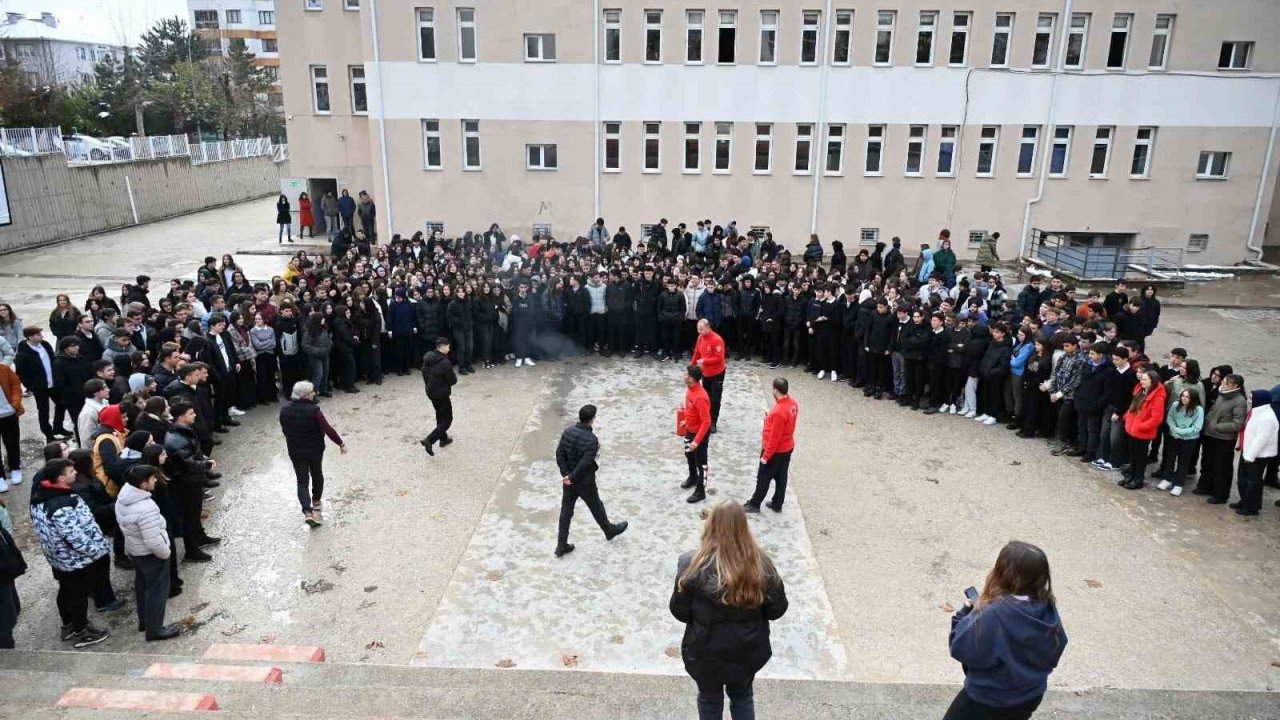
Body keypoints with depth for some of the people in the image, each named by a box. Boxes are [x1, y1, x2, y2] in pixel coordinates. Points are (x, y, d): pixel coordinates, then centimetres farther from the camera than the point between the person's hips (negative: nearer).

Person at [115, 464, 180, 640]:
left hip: (134, 549, 9)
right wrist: (166, 553, -14)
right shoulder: (146, 508, -36)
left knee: (142, 585, 25)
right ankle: (154, 629, 19)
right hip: (150, 554, -9)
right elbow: (154, 541, -32)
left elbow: (123, 525, 9)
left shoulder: (122, 498, -7)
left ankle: (144, 621, 41)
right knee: (157, 590, 7)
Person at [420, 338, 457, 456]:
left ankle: (443, 438, 37)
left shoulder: (428, 358, 0)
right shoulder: (445, 362, -25)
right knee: (447, 420, 2)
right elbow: (453, 381, -19)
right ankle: (429, 440, -10)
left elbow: (424, 374, 12)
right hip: (442, 394, -8)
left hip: (430, 392, 8)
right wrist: (454, 375, 3)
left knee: (440, 415, 26)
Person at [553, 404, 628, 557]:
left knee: (566, 511, 13)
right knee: (596, 507, 18)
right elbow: (585, 463, -28)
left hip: (568, 479, 5)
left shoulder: (568, 431, -7)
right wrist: (572, 477, -18)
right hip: (584, 481, -5)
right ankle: (609, 530, 43)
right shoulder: (592, 440, -25)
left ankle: (561, 546, 20)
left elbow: (559, 453, -5)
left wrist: (565, 473, -6)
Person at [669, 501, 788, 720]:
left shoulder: (695, 565, -24)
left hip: (707, 652, -2)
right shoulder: (762, 563, -17)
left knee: (710, 698, 25)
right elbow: (777, 609, -6)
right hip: (748, 650, 2)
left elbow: (679, 611, -13)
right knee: (743, 695, 28)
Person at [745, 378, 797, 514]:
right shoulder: (792, 403, -4)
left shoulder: (779, 411, -32)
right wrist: (770, 418, 4)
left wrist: (766, 456, -17)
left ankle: (754, 504, 24)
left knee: (763, 478, 9)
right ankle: (777, 504, 32)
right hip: (787, 447, 8)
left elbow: (774, 437, -26)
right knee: (781, 478, 19)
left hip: (776, 451, -8)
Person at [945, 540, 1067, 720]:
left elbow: (961, 648, -23)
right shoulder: (1047, 609, -14)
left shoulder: (993, 615, -35)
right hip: (1032, 696, 6)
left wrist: (966, 614, -9)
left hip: (988, 699, -6)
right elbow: (1056, 649, 3)